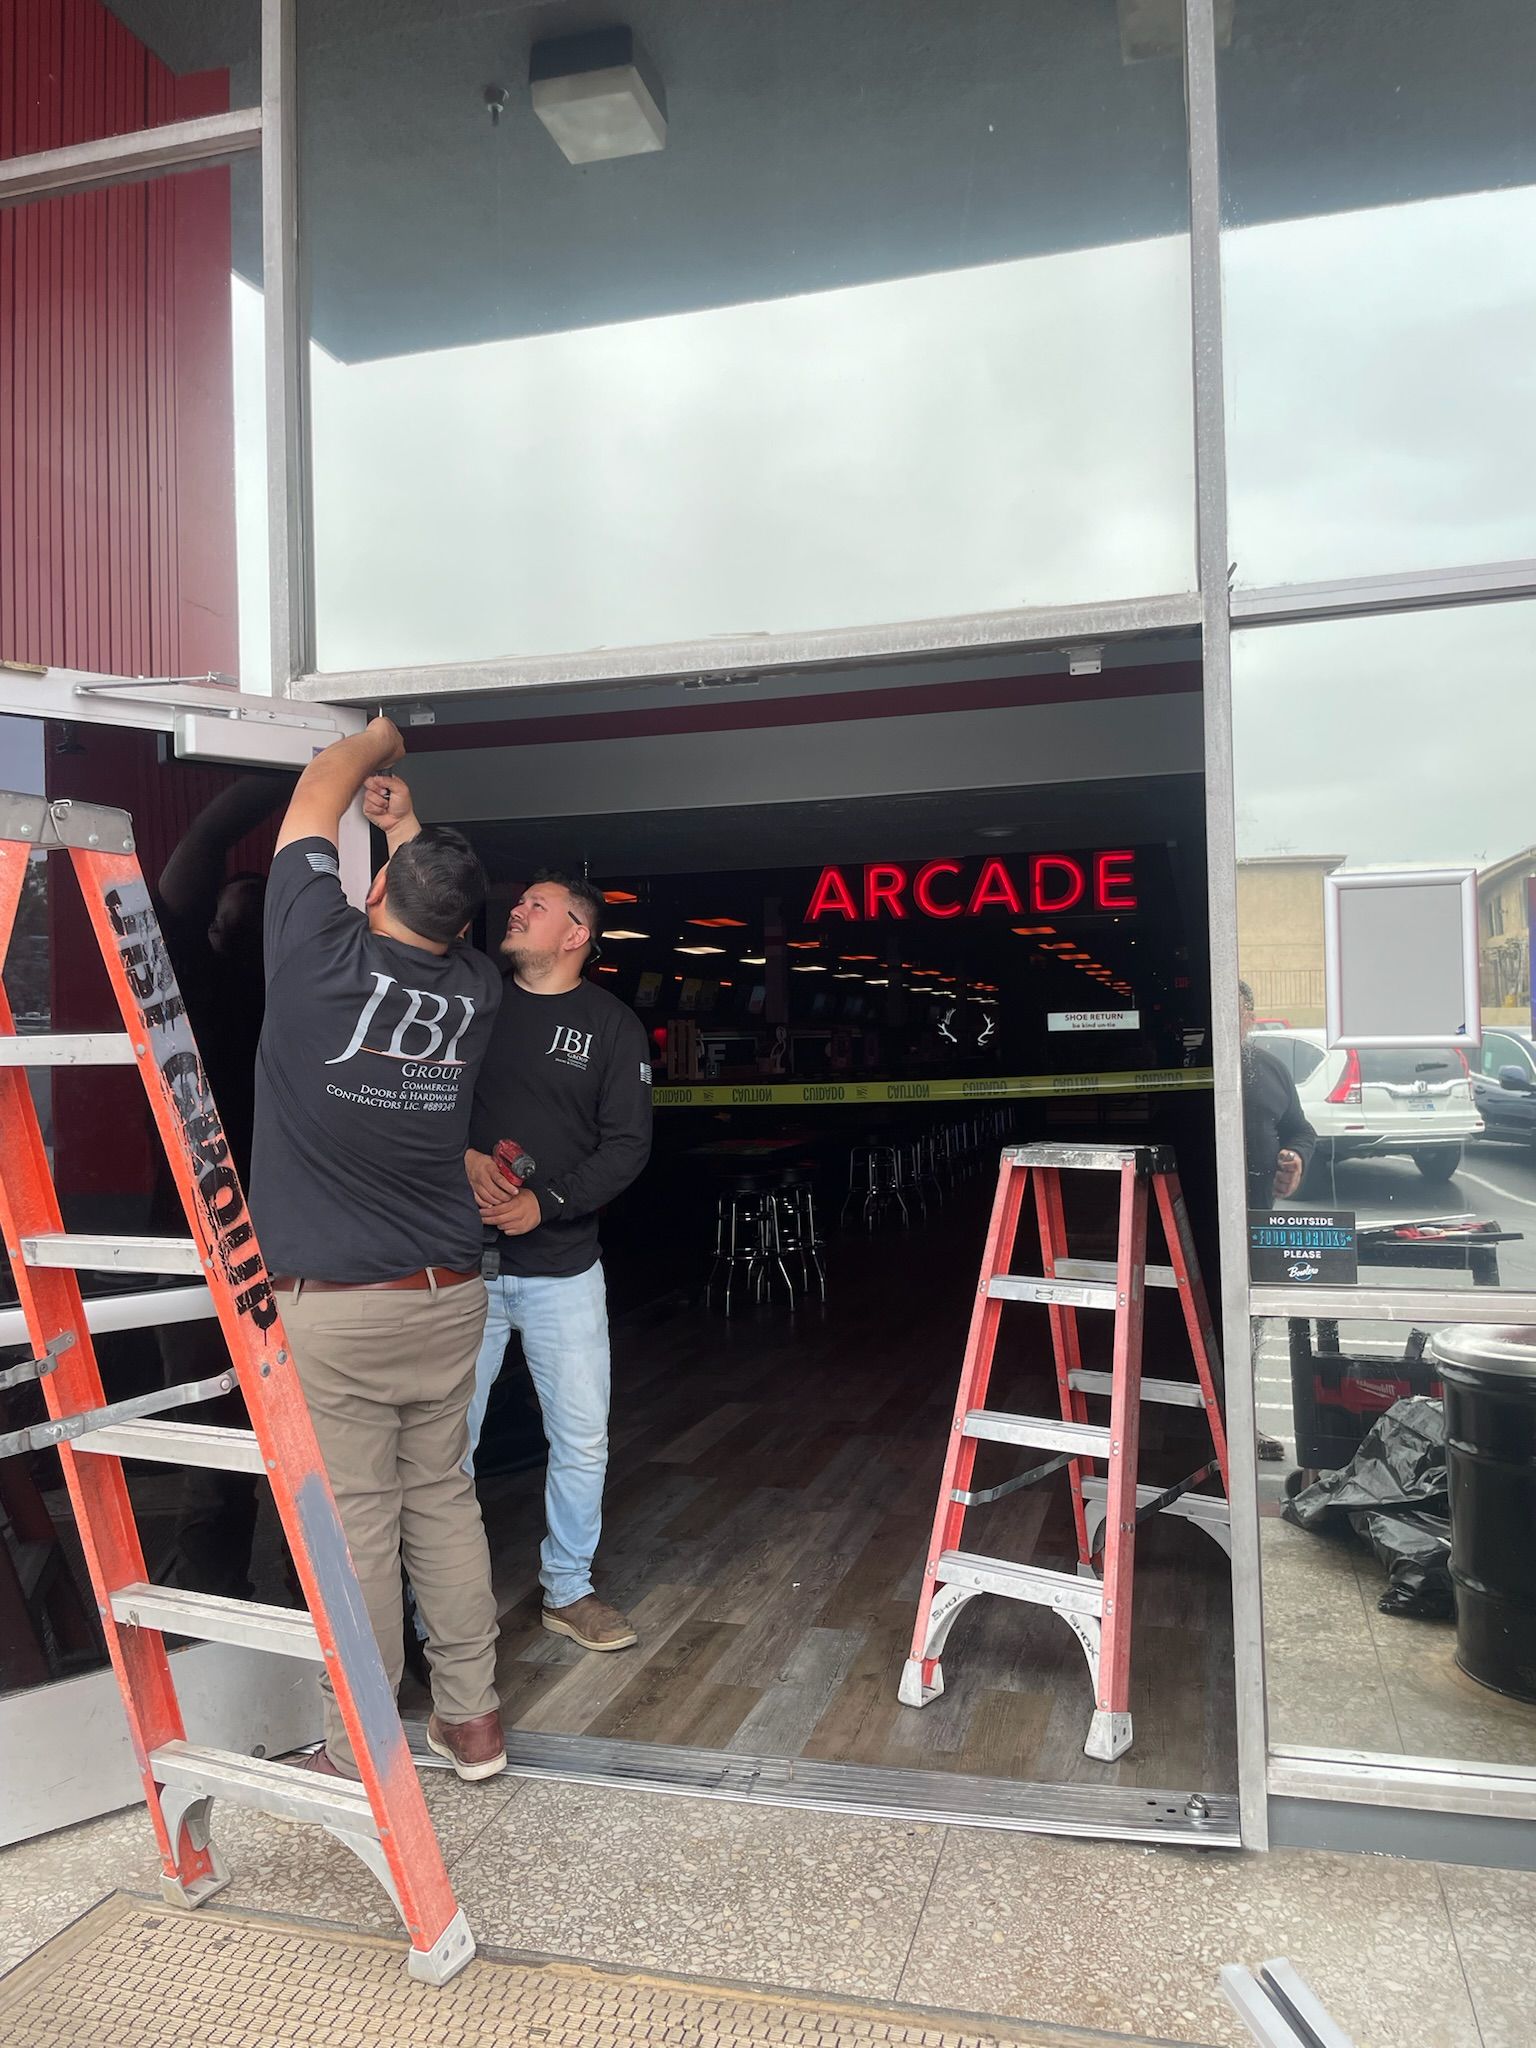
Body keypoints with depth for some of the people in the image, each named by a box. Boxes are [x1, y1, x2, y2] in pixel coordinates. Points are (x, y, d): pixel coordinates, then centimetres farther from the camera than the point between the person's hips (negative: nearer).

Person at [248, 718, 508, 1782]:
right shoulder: (475, 991, -2)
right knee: (444, 1502, 16)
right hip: (449, 1296, 4)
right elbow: (437, 919, 22)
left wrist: (380, 739, 20)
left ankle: (358, 1756, 18)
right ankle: (472, 1718, 28)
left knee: (355, 1526, 5)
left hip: (332, 1309, -4)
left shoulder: (322, 957, -13)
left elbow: (313, 800, 3)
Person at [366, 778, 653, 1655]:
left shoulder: (612, 1024, 0)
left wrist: (545, 1203, -17)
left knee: (582, 1440, 9)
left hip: (563, 1267, 0)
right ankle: (440, 1605, 25)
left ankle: (570, 1590, 29)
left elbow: (627, 1144, -5)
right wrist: (405, 832, -12)